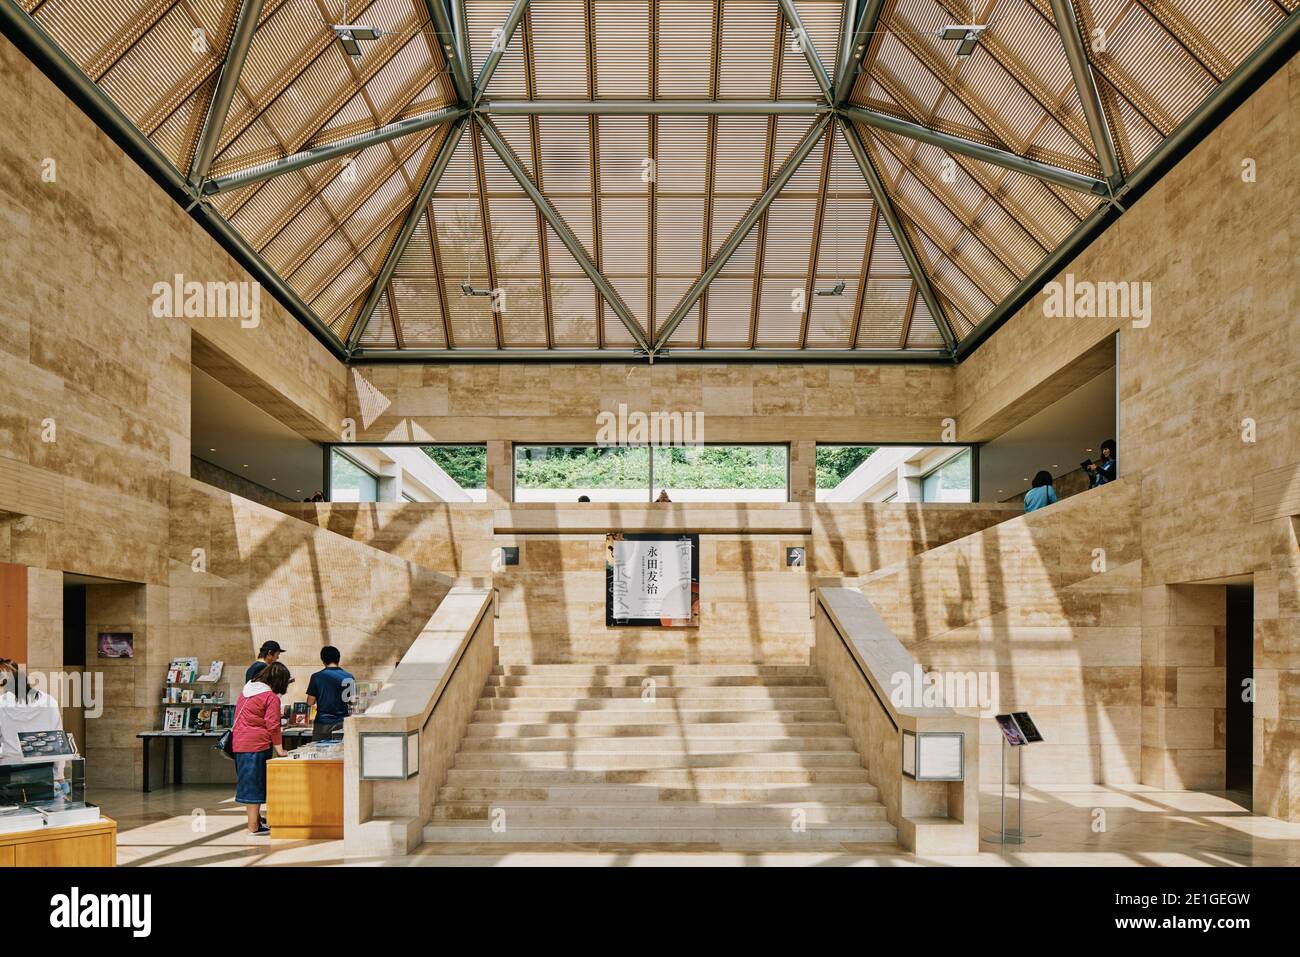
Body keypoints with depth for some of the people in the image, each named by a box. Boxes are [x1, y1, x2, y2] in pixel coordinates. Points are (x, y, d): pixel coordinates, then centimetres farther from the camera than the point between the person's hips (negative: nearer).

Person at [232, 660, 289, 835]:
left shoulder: (246, 689, 12)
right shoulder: (272, 697, -13)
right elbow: (273, 726, -14)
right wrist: (279, 749, -7)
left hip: (238, 742, 8)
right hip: (257, 744, -8)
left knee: (249, 782, 17)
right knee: (255, 783, -2)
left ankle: (255, 819, 29)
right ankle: (254, 826, 2)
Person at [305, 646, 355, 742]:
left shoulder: (316, 677, -6)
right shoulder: (349, 677, -2)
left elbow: (310, 702, -2)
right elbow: (353, 701, 2)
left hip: (323, 723, -1)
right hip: (342, 722, 2)